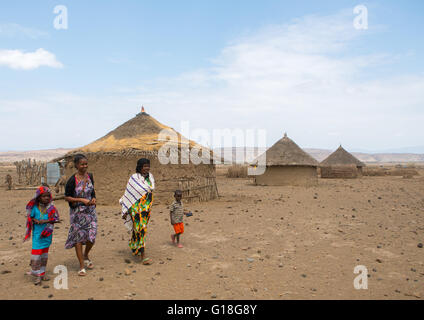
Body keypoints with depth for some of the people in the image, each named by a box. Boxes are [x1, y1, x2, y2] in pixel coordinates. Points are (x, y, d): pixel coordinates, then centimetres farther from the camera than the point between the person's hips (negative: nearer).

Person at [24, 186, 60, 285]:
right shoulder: (35, 207, -5)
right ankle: (37, 275, 5)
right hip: (37, 234, -2)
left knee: (45, 253, 13)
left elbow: (55, 219, -11)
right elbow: (30, 217, 0)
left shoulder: (51, 207, -4)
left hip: (47, 234, 2)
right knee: (36, 253, -5)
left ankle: (42, 273, 27)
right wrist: (36, 220, -18)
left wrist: (44, 221, -22)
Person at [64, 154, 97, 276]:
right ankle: (82, 266, 15)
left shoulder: (90, 176, 3)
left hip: (90, 210, 4)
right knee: (79, 237, 2)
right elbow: (67, 197, -8)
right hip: (77, 212, -4)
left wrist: (93, 199, -3)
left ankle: (86, 256, 32)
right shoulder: (72, 180, -12)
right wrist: (81, 200, -18)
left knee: (92, 236, 1)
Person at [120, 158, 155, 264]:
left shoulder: (150, 177, 6)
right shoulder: (134, 178, -12)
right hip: (136, 207, -6)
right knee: (140, 229, -10)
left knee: (140, 228, 19)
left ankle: (134, 248, 42)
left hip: (146, 208, 6)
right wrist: (125, 211, -8)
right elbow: (128, 194, -9)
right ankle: (143, 256, -7)